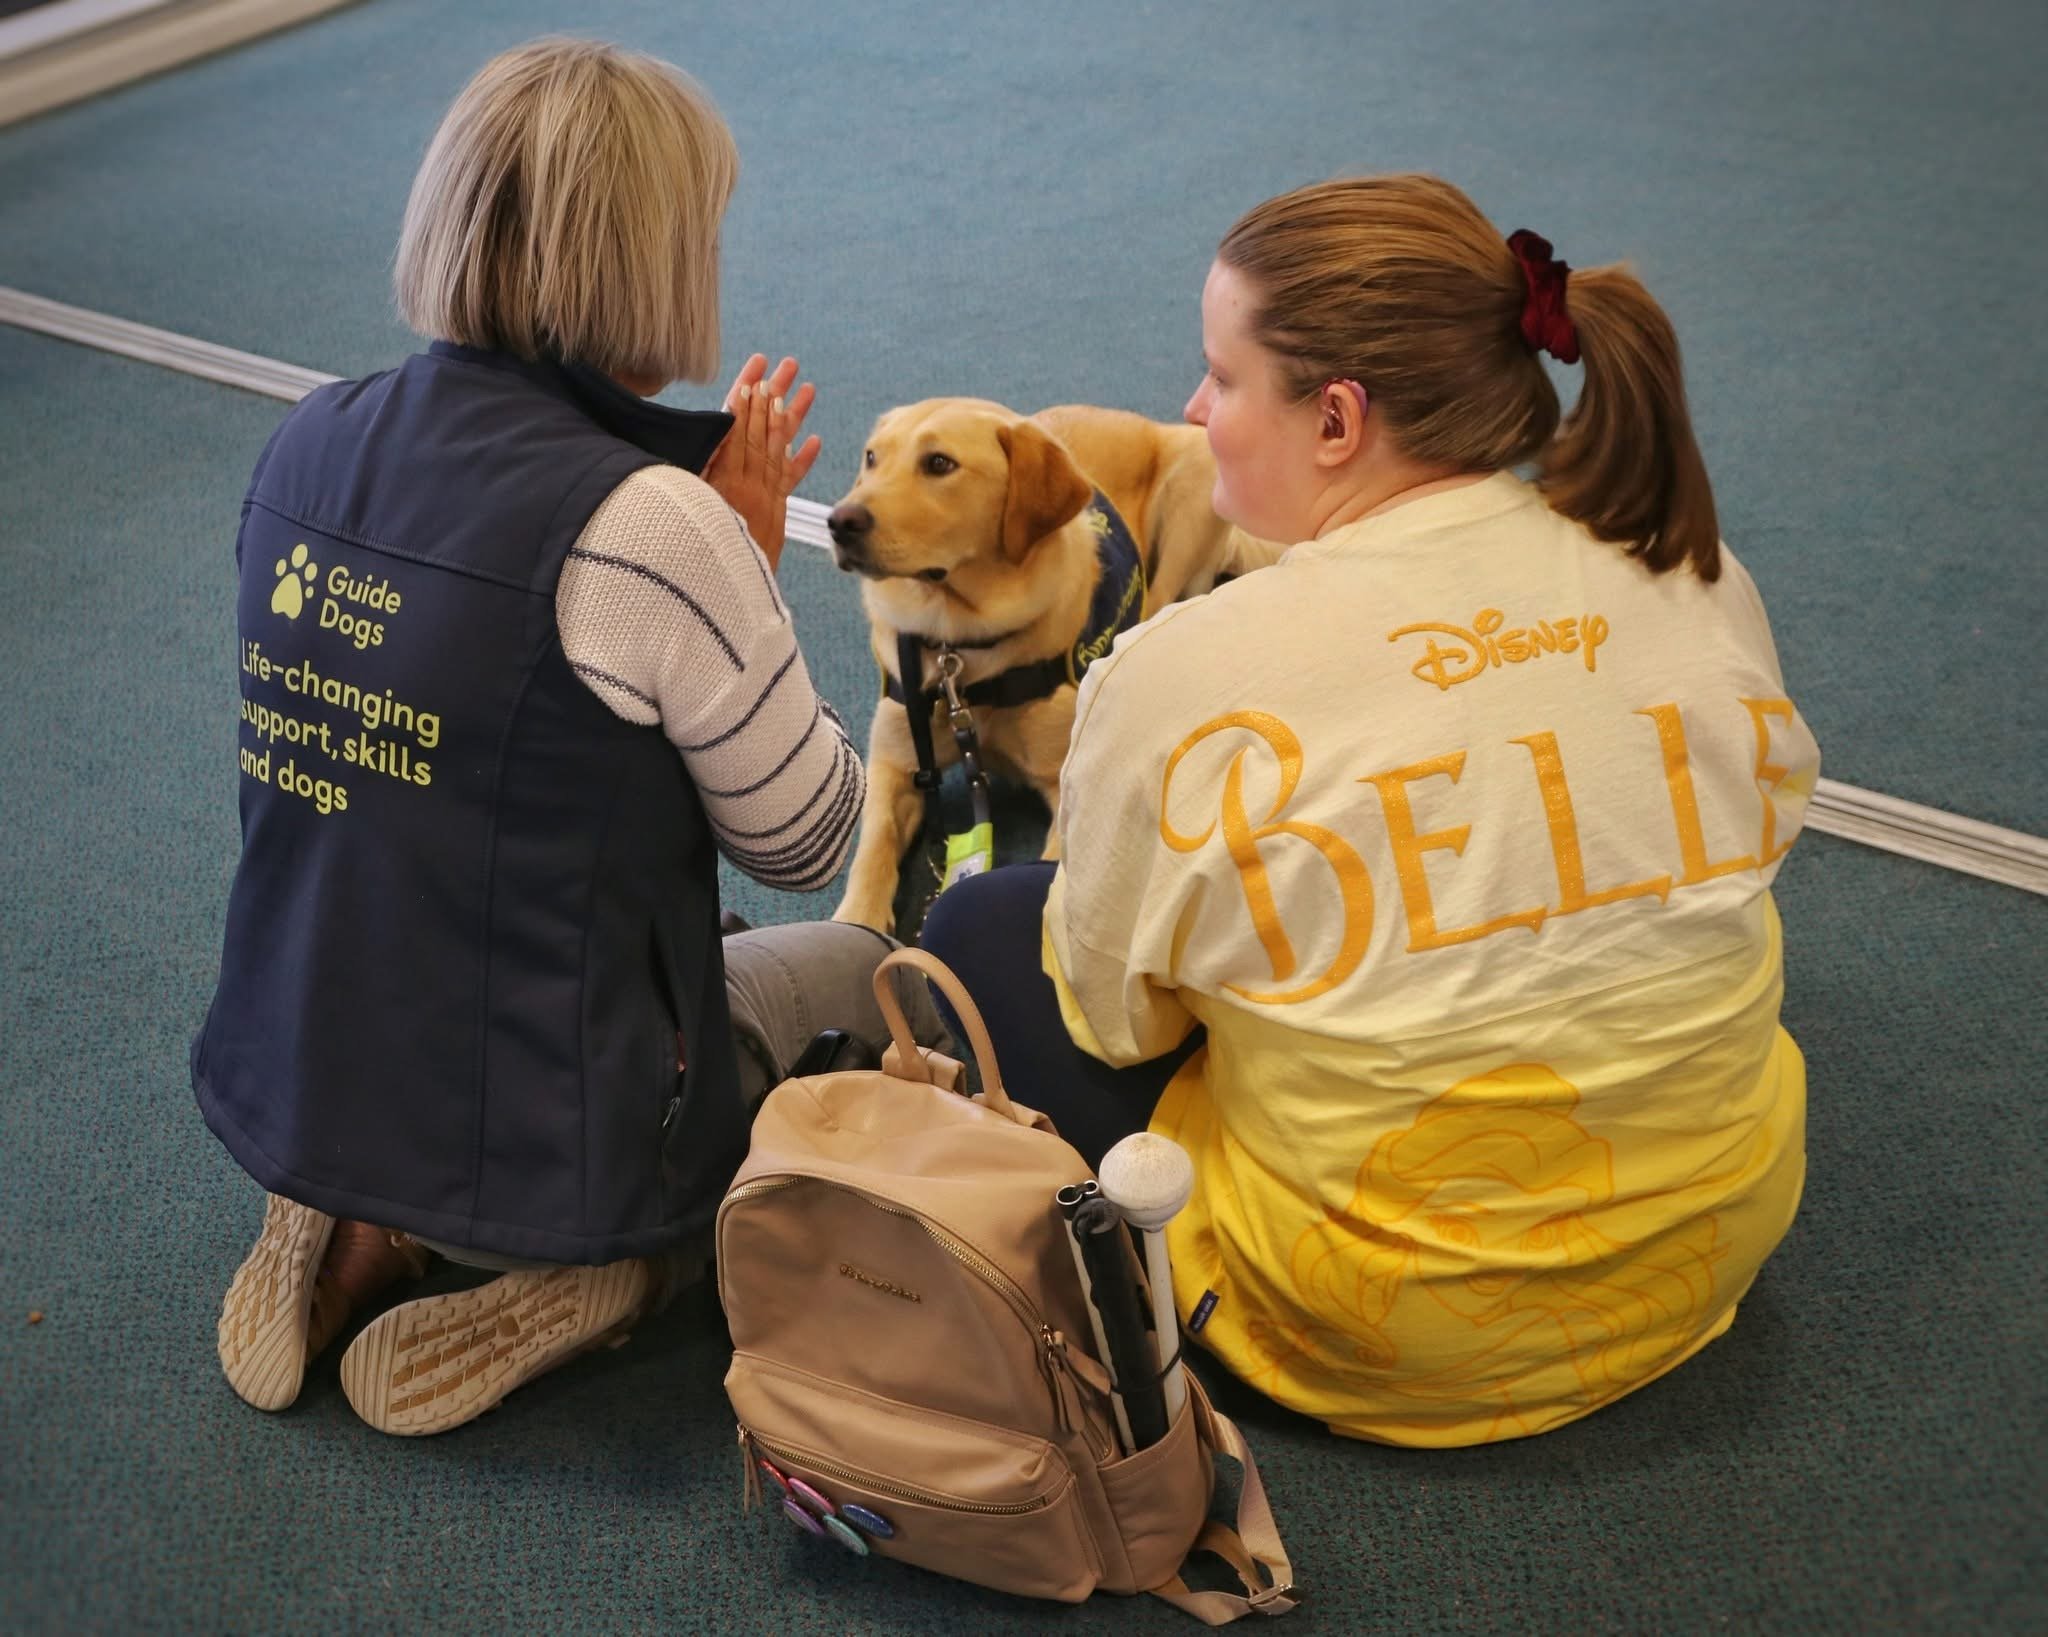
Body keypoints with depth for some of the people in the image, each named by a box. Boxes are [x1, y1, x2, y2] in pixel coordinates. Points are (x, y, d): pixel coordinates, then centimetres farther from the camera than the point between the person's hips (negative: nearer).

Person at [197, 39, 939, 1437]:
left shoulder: (306, 444, -3)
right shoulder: (647, 526, -25)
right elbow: (807, 840, -11)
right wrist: (754, 552, -4)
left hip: (286, 1093, 6)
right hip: (537, 1139, -6)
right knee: (868, 965, 22)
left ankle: (366, 1228, 14)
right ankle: (601, 1263, 4)